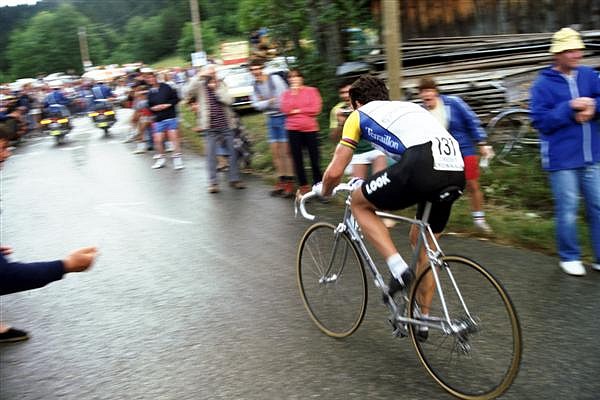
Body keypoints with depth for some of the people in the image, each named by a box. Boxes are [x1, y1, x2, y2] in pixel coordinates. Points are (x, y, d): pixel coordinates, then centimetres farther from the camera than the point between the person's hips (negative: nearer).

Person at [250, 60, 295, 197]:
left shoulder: (275, 78, -6)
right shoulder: (254, 86, 9)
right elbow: (256, 104, 0)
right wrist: (268, 102, -16)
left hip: (283, 117, -6)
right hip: (271, 119, 6)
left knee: (285, 150, -7)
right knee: (275, 151, 8)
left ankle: (290, 182, -3)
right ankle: (281, 180, 17)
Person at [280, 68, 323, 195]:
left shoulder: (311, 90, 5)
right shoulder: (286, 93, 11)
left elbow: (316, 109, -6)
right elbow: (285, 110, -4)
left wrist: (298, 110, -5)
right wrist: (293, 94, -6)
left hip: (310, 129, -2)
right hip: (293, 130, 2)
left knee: (314, 158, -2)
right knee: (297, 159, 2)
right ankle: (303, 186, 11)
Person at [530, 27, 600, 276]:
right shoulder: (543, 84, -4)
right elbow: (540, 120, -10)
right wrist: (569, 108, -17)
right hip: (562, 160, -4)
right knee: (567, 210, 2)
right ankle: (569, 257, 19)